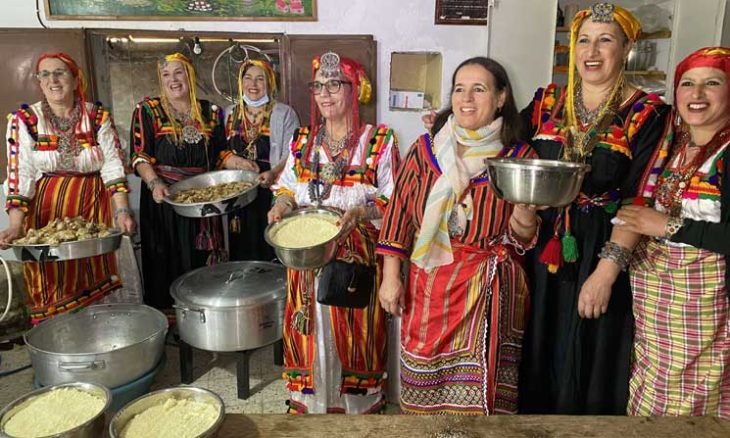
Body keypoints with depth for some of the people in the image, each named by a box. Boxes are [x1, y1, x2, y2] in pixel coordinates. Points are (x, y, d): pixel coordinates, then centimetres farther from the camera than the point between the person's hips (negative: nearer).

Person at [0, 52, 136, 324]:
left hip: (93, 211, 1)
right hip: (46, 214, -1)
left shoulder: (98, 117, 0)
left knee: (95, 287, 8)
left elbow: (113, 167, -5)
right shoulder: (24, 120, -3)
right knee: (52, 294, 4)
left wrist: (122, 212, -17)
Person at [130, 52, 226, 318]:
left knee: (203, 260, 7)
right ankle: (167, 316, 13)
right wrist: (154, 183, -22)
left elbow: (220, 153, 15)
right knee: (168, 263, 1)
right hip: (164, 197, -3)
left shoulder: (209, 112, 10)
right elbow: (139, 156, -5)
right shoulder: (147, 111, 1)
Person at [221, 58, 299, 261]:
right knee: (241, 251, 5)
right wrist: (235, 161, -9)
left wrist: (273, 174, -26)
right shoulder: (229, 114, 14)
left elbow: (291, 155, -7)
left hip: (272, 193, -3)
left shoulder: (284, 113, 1)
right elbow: (219, 151, 12)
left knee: (270, 251, -6)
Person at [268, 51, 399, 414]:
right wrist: (283, 203, -6)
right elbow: (287, 187, 16)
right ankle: (308, 405, 31)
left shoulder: (379, 141, -4)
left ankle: (358, 407, 28)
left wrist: (362, 211, -23)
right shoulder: (302, 141, 8)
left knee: (353, 335, 6)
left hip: (357, 257, -3)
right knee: (310, 334, 11)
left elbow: (395, 201, -5)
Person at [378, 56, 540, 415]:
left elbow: (520, 239, -2)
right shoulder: (425, 149, 2)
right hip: (427, 286, 2)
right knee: (423, 383, 14)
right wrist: (390, 277, 1)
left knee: (475, 386, 2)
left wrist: (525, 207, -23)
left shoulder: (520, 158, -2)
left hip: (487, 290, -1)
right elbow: (399, 213, 4)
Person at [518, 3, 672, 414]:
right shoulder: (547, 102, 6)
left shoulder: (647, 114, -5)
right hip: (542, 249, 4)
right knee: (540, 354, 14)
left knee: (590, 362, 9)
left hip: (600, 255, -3)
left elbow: (639, 202, -11)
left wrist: (606, 271, -19)